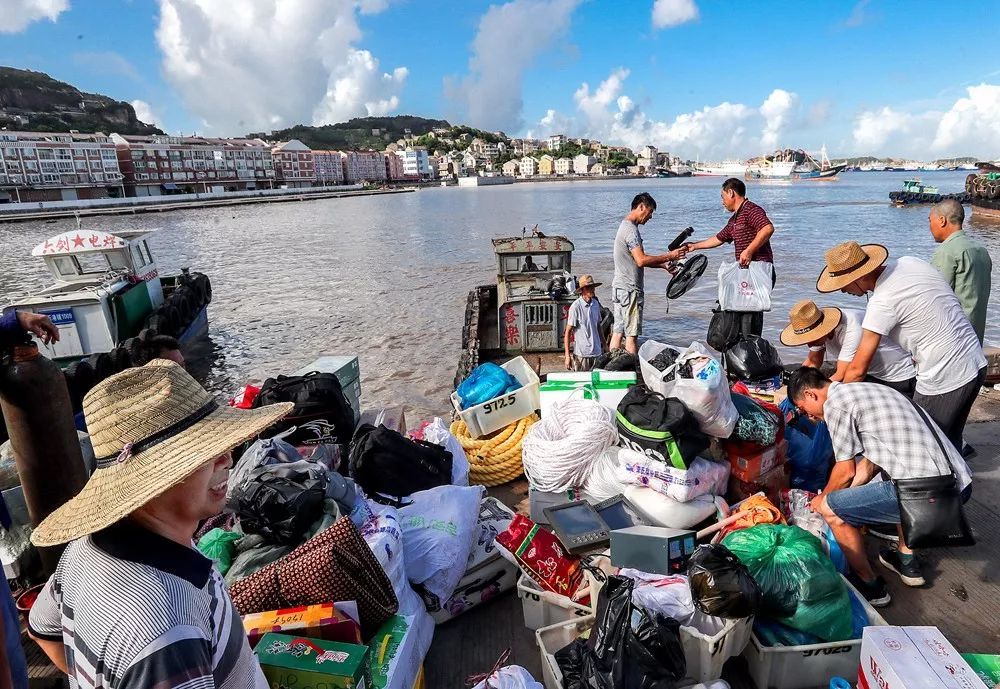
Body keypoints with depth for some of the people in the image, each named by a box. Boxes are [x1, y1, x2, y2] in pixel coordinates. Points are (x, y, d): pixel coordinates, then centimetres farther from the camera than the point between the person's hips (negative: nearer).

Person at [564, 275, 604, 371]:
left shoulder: (596, 304, 6)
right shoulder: (575, 307, -13)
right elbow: (568, 332, -11)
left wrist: (602, 345, 18)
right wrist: (567, 356, -13)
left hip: (597, 352, 6)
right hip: (581, 354, -6)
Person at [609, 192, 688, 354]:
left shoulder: (625, 226, 18)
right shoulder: (631, 229, -14)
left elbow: (639, 259, 21)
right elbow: (641, 260, -22)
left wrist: (664, 265, 15)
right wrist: (669, 256, -14)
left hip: (619, 287, 10)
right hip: (630, 288, -10)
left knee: (618, 331, 9)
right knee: (632, 334, -4)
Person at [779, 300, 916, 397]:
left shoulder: (852, 330, -35)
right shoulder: (817, 328, -13)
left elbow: (841, 377, -34)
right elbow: (813, 362, 0)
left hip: (899, 378, -6)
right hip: (871, 374, 7)